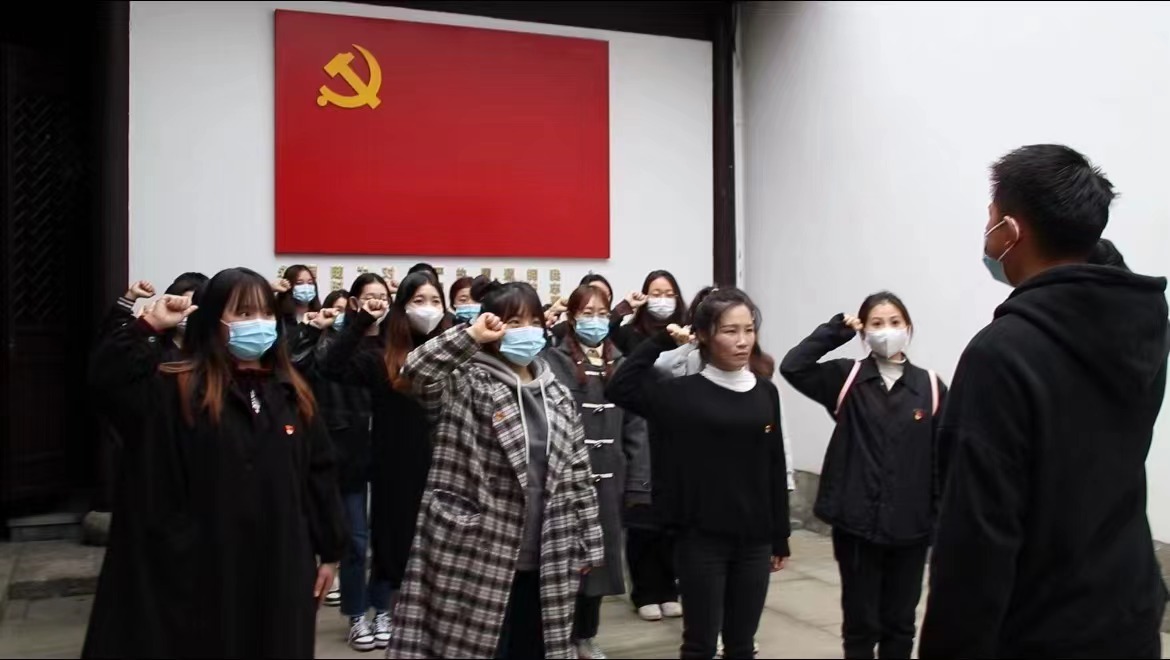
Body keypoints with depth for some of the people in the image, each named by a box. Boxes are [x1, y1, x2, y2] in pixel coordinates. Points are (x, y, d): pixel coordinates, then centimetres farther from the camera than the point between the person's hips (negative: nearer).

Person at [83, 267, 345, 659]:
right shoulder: (179, 389, -4)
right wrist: (151, 325, -22)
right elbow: (107, 376, -20)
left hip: (281, 567, 3)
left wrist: (328, 551, 7)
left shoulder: (292, 393, 5)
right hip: (203, 568, -3)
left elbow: (319, 474, 7)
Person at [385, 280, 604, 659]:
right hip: (478, 559, -5)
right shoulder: (468, 385, -6)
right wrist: (470, 335, -25)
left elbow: (577, 475, 12)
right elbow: (416, 371, -27)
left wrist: (587, 544, 11)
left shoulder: (556, 394, 10)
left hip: (542, 562, 5)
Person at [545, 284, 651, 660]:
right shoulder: (553, 362, -5)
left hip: (607, 478, 4)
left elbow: (635, 427, 5)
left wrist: (637, 484, 0)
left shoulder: (621, 365, 8)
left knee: (599, 555, 13)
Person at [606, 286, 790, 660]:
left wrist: (780, 538, 9)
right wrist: (662, 342, -14)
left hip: (754, 538, 3)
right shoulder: (684, 392, -6)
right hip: (702, 538, -3)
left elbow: (775, 467, 7)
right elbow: (619, 389, -18)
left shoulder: (765, 392, 4)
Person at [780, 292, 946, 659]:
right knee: (860, 622, 11)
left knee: (900, 623, 15)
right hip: (856, 524, -1)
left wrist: (941, 522, -1)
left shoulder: (930, 387, -1)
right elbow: (793, 367, -14)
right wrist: (836, 331, -13)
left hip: (909, 528, 1)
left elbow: (941, 461, 1)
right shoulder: (847, 379, 0)